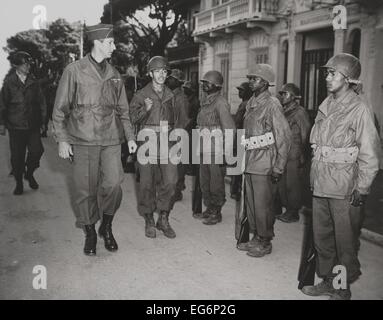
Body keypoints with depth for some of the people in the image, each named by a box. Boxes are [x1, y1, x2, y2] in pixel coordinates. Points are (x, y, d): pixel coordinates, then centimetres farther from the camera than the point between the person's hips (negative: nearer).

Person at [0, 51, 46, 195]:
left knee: (37, 150, -8)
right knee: (17, 156, 3)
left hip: (33, 125, 2)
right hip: (15, 125, -1)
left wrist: (42, 120, 10)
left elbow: (41, 102, 11)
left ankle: (29, 174, 20)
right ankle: (19, 183, 19)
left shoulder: (33, 82, 6)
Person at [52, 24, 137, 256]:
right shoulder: (74, 71, 0)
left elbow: (123, 110, 18)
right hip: (83, 141, -3)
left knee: (113, 185, -9)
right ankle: (90, 233, 22)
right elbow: (60, 108, 1)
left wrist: (130, 136, 10)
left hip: (111, 140, 3)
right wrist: (62, 139, -5)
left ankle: (107, 228, 15)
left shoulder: (114, 75, 13)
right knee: (85, 190, 3)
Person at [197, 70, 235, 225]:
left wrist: (227, 152, -17)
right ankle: (209, 208, 31)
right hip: (204, 150, 8)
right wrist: (199, 146, 15)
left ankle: (216, 213, 15)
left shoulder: (220, 103, -12)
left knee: (216, 183, 2)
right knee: (204, 182, 16)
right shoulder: (205, 102, 13)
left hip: (216, 150, -8)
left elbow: (229, 128, -16)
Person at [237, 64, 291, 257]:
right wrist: (244, 159, 15)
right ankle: (256, 237, 27)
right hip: (249, 163, 8)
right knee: (251, 203, 14)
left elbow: (284, 137, -13)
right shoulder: (251, 103, 13)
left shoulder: (272, 104, -11)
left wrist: (279, 167, -15)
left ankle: (265, 242, 15)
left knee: (263, 205, 0)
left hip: (265, 165, -8)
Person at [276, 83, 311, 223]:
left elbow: (305, 135, -9)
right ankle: (288, 210, 22)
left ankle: (294, 213, 10)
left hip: (294, 157, -7)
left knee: (292, 185, -1)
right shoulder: (283, 112, 15)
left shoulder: (300, 112, -7)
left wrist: (301, 155, -9)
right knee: (282, 185, 10)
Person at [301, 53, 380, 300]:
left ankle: (343, 289, 21)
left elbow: (369, 155, -12)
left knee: (345, 241, 6)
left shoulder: (360, 110, -11)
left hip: (344, 189, -7)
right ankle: (327, 281, 32)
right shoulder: (326, 106, 10)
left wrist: (362, 189, -13)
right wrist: (314, 178, 14)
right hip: (320, 185, 7)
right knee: (321, 236, 16)